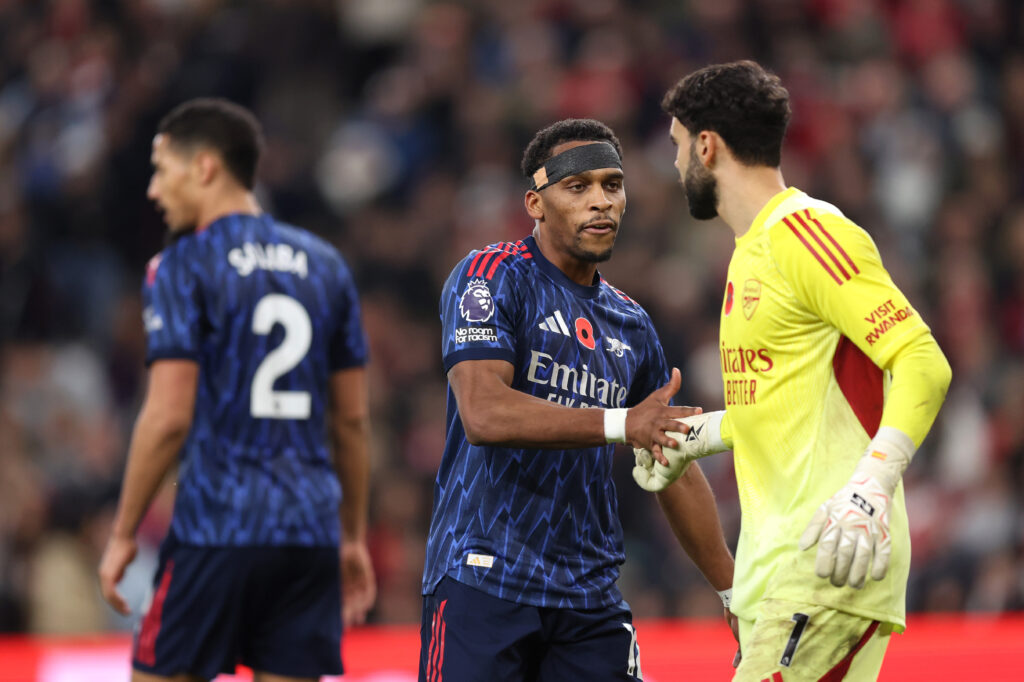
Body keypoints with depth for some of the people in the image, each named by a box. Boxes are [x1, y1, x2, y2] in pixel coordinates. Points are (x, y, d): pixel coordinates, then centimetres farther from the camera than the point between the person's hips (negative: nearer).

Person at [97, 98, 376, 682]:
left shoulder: (183, 267, -5)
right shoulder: (323, 264, 13)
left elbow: (169, 418, -12)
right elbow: (352, 420, 14)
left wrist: (124, 535, -5)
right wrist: (355, 537, 20)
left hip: (217, 526, -5)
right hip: (310, 534, 5)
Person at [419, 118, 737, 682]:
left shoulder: (630, 324, 17)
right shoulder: (491, 277, -4)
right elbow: (484, 414, -20)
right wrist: (621, 424, -28)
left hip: (590, 594, 6)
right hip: (483, 580, -6)